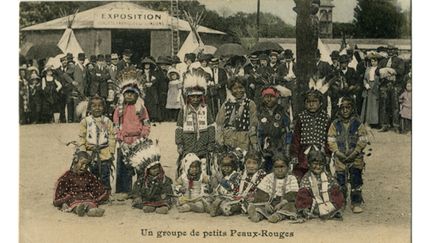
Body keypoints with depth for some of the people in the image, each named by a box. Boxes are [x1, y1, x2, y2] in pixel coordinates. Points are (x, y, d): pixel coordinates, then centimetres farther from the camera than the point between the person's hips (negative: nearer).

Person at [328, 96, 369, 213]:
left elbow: (363, 140, -2)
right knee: (340, 181, 4)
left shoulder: (358, 124, 1)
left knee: (356, 181, -3)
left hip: (355, 157, -1)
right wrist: (338, 153, -11)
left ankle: (356, 203, 5)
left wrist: (355, 153, -12)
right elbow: (331, 141, 1)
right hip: (340, 158, 1)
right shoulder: (335, 124, 4)